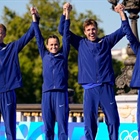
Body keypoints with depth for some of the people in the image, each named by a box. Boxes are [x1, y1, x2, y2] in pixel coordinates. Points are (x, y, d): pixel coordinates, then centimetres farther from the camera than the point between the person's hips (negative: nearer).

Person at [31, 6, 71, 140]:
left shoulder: (63, 55, 12)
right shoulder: (45, 55, 16)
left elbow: (66, 36, 10)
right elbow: (38, 38, 17)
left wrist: (67, 15, 7)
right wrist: (34, 18, 18)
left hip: (61, 92, -2)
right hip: (47, 93, 2)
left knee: (62, 123, -6)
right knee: (47, 124, 2)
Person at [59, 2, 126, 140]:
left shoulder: (106, 41, 13)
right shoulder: (81, 43, 13)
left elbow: (123, 30, 13)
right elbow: (62, 30, 12)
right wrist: (65, 12, 2)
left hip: (106, 87, 0)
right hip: (90, 88, 0)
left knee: (113, 119, -2)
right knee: (89, 121, -1)